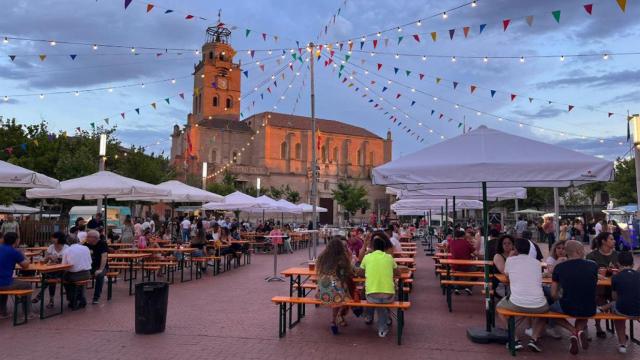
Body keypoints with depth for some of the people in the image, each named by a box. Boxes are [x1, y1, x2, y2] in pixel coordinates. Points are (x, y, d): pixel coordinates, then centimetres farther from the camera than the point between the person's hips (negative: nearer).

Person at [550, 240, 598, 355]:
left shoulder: (559, 267, -6)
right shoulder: (593, 265, -3)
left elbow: (553, 294, -1)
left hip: (568, 308, -3)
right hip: (590, 310, 3)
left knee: (551, 306, 29)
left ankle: (573, 331, 5)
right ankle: (580, 330, 5)